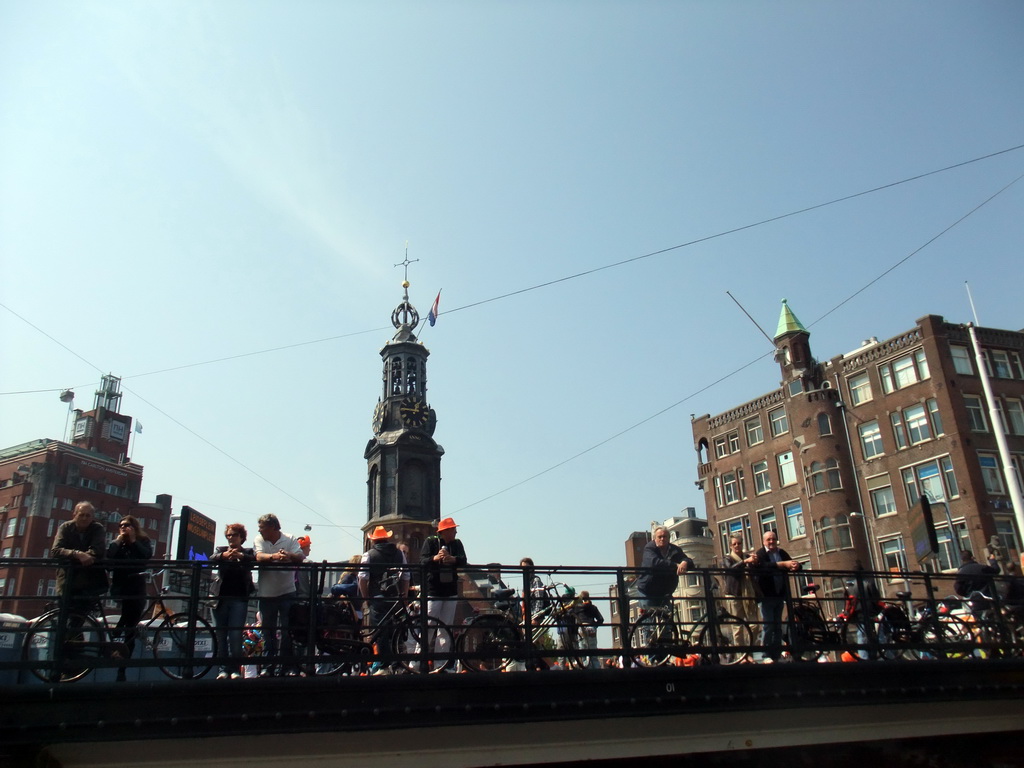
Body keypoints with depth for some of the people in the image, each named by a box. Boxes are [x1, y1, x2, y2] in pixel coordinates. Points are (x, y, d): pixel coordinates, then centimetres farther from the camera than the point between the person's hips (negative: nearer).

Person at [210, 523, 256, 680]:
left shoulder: (248, 552, 9)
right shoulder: (221, 550, 13)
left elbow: (256, 559, -12)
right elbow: (211, 559, -8)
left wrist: (241, 556, -32)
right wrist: (224, 556, -31)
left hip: (239, 598, -2)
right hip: (221, 597, 2)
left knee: (235, 635, -8)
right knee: (221, 635, 2)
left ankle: (235, 669, -2)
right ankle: (224, 668, 8)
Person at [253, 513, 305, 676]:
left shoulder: (289, 539, -1)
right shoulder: (259, 540, 2)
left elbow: (300, 556, -13)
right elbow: (259, 557, -16)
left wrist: (289, 556, -36)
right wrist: (274, 557, -38)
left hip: (287, 592, -2)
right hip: (266, 594, 2)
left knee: (288, 631, 1)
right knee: (268, 632, 9)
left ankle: (288, 666, 8)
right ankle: (269, 666, 17)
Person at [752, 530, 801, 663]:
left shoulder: (782, 553, 11)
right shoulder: (760, 554, -7)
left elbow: (791, 566, 7)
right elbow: (765, 567, -27)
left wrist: (795, 566, -17)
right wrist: (783, 564, -37)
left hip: (780, 595, 6)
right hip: (767, 595, -6)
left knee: (778, 625, 10)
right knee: (767, 625, -5)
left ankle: (777, 655, 17)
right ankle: (767, 655, 1)